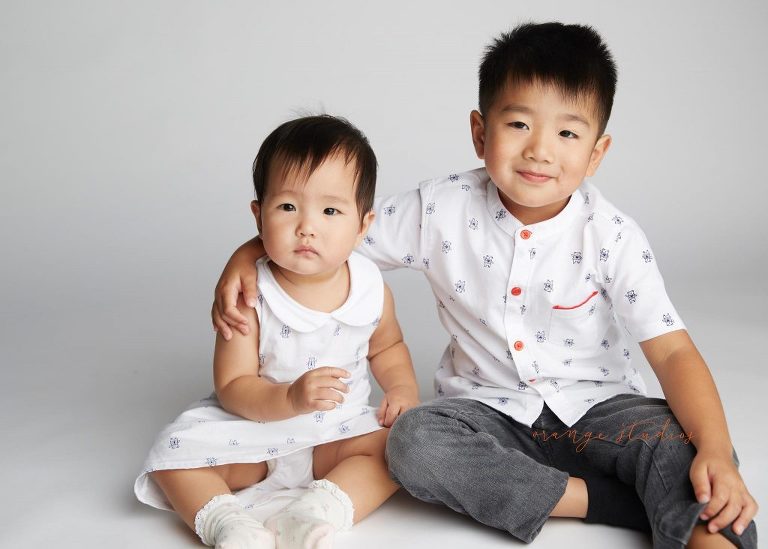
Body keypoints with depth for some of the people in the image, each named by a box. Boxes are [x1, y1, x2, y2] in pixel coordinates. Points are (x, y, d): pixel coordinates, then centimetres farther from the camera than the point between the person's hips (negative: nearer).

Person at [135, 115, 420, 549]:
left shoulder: (372, 290, -9)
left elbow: (386, 347, 14)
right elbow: (232, 388, -18)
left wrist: (403, 387, -6)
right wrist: (290, 398, -36)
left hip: (337, 432, 2)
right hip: (255, 420, -1)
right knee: (175, 452, -19)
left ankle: (318, 511, -33)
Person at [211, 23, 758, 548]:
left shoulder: (613, 237, -13)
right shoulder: (442, 209, -10)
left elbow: (673, 351, -16)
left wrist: (716, 451, -32)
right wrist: (247, 256, -17)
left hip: (594, 405, -2)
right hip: (489, 409, 3)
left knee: (688, 444, -32)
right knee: (413, 441, -31)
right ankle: (605, 501, -25)